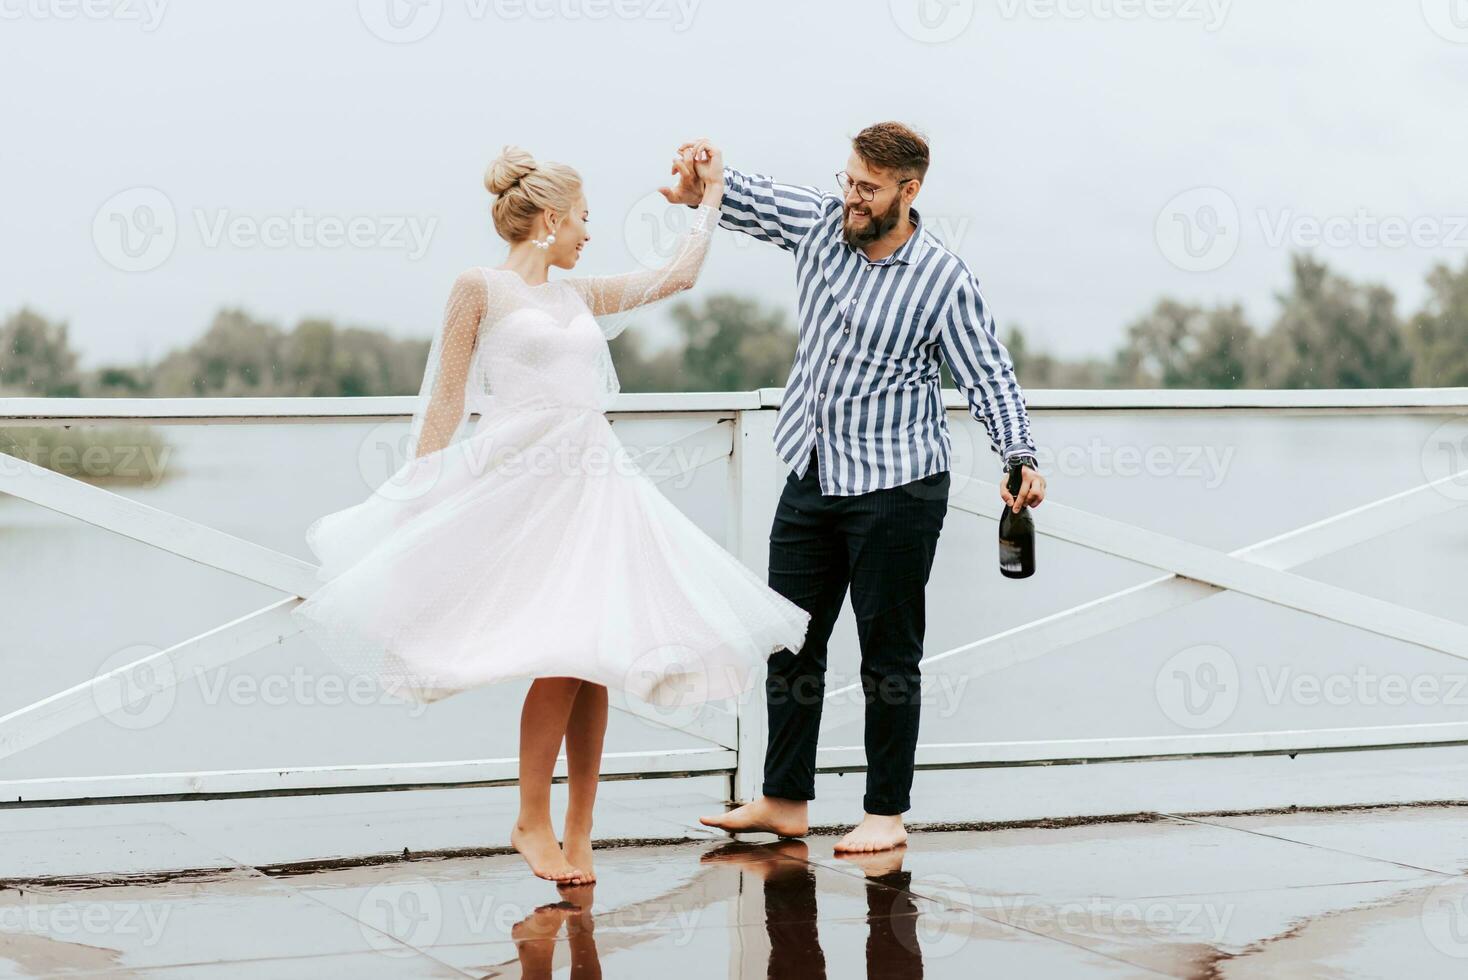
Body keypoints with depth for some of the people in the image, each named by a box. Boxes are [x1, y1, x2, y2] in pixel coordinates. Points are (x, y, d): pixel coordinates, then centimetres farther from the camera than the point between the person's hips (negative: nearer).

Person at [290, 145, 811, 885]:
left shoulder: (580, 296, 17)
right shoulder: (480, 288, 1)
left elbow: (676, 276, 23)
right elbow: (446, 398, 0)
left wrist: (710, 198, 27)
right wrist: (418, 494, -2)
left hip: (595, 482, 6)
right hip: (520, 482, -6)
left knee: (595, 656, 0)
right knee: (562, 657, -13)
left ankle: (577, 830, 7)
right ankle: (532, 821, 2)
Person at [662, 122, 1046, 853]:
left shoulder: (943, 279, -10)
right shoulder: (817, 224, 2)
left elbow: (989, 377, -8)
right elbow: (740, 197, 6)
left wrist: (1019, 457, -21)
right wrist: (699, 177, -17)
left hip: (895, 487, -6)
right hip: (811, 477, 6)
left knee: (889, 653, 3)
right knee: (791, 641, 12)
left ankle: (887, 812, 12)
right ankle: (785, 800, 23)